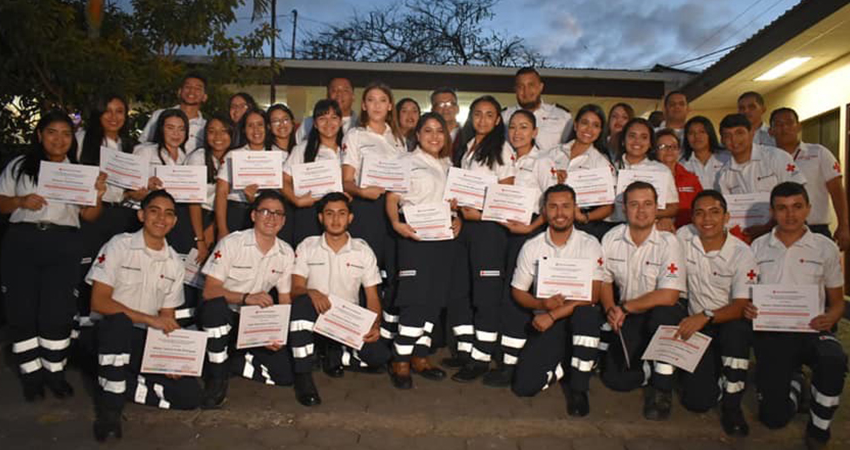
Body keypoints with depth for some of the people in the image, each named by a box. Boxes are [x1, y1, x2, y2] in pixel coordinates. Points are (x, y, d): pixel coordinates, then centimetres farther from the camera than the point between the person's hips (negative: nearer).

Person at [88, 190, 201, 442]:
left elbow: (167, 318, 7)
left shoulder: (174, 264, 6)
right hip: (113, 334, -3)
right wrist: (151, 319, -20)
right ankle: (110, 405, -20)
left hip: (149, 341, 3)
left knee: (190, 395, -15)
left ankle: (118, 387, 3)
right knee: (119, 321, -39)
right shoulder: (120, 246, -7)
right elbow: (99, 302, -14)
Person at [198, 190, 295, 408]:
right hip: (223, 317, -3)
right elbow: (209, 291, -18)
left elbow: (285, 300, 4)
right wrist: (246, 298, -34)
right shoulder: (231, 243, -11)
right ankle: (217, 378, -18)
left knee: (286, 375, -14)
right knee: (215, 306, -39)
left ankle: (233, 363, 9)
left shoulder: (286, 253, 0)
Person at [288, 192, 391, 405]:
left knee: (380, 355, -24)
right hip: (315, 318, -1)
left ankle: (337, 356, 8)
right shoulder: (307, 246, 2)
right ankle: (303, 377, -25)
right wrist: (311, 293, -30)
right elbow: (295, 289, -5)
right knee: (302, 302, -35)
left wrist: (375, 326, -15)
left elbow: (372, 296, 3)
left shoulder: (363, 250, 4)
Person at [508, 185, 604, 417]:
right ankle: (565, 365, 15)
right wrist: (543, 304, -16)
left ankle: (578, 388, -17)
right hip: (545, 325, 1)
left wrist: (553, 315, -20)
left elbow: (592, 295, -13)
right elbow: (518, 291, 5)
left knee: (586, 313, -39)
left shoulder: (590, 244, -3)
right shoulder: (532, 247, 3)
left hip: (578, 320, -1)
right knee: (524, 386, -18)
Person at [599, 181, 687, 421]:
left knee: (663, 313, -39)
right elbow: (604, 280, 8)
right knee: (615, 379, -15)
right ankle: (650, 369, 21)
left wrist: (624, 307, -18)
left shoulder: (668, 242, -15)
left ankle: (662, 388, -16)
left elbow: (669, 295, -25)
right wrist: (610, 310, -10)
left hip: (664, 317, -2)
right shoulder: (611, 239, -3)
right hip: (628, 320, 3)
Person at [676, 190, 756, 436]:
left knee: (736, 330, -39)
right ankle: (712, 373, 24)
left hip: (731, 323, -1)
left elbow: (742, 305, -20)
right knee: (697, 401, -14)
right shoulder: (684, 243, -2)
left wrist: (706, 316, -35)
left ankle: (731, 406, -16)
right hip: (696, 325, 1)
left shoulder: (742, 253, -11)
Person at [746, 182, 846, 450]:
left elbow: (837, 301, 11)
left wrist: (830, 319, -12)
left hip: (811, 330, 0)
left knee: (834, 360, -37)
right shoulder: (758, 247, 9)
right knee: (773, 417, -8)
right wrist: (746, 309, -10)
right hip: (770, 332, 1)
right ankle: (792, 383, 30)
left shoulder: (825, 248, 7)